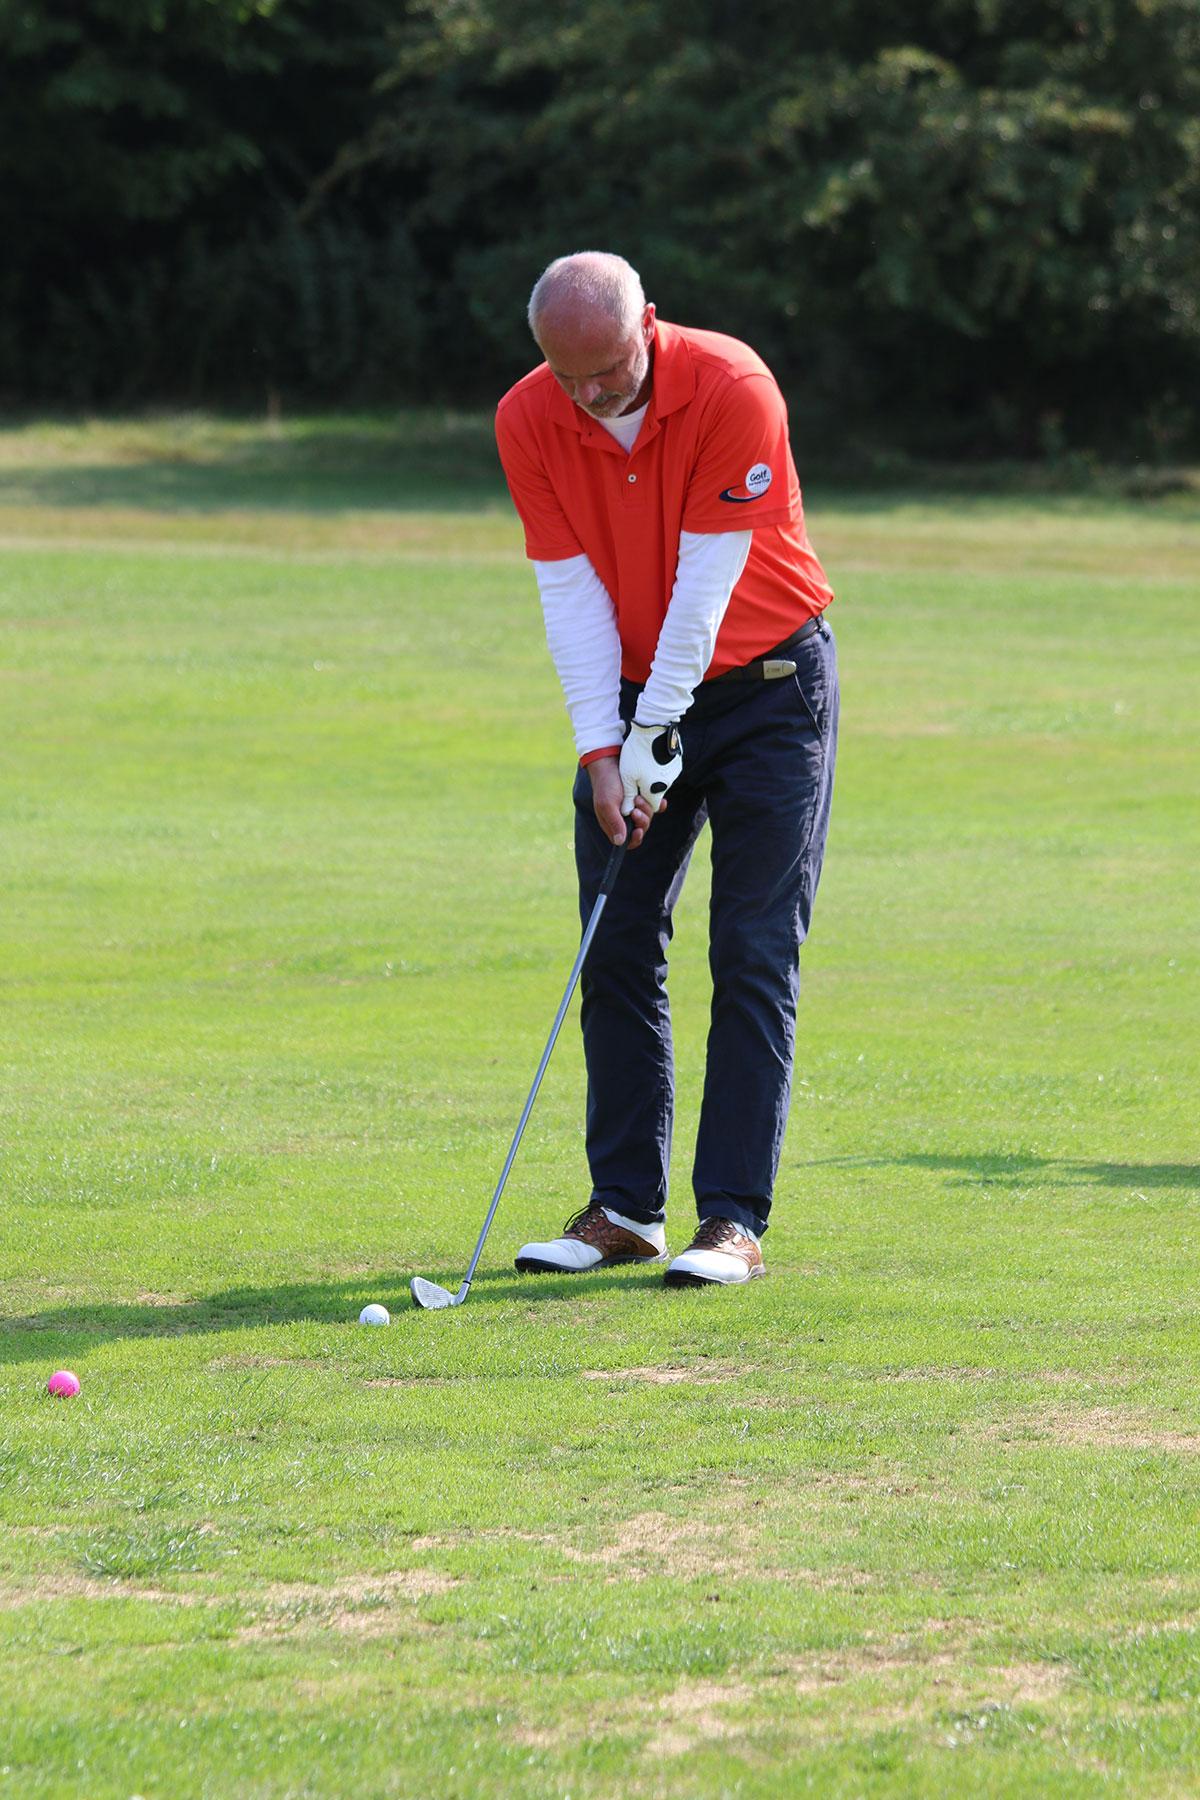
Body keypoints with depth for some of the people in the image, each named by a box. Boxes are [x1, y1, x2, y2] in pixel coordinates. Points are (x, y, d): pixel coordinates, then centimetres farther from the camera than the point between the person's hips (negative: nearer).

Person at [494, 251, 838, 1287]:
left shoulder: (735, 392, -23)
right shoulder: (527, 422, -10)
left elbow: (707, 580, -21)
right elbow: (571, 589, -9)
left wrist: (659, 731, -18)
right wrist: (601, 749, -14)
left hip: (767, 682, -4)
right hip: (631, 695, 4)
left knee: (755, 957, -8)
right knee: (617, 949, 1)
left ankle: (735, 1219, -9)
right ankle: (624, 1207, 7)